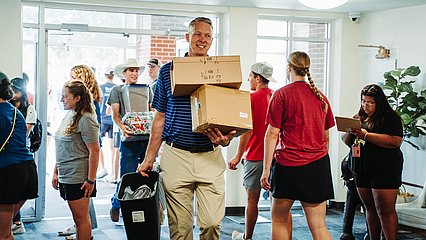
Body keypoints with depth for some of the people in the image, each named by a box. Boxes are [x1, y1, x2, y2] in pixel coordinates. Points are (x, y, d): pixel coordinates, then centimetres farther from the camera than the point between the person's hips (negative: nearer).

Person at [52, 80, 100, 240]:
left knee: (81, 218, -1)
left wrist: (91, 180, -19)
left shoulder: (85, 119, -14)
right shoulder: (68, 116, 13)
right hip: (65, 176, 8)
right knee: (78, 217, 15)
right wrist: (56, 172, 18)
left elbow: (94, 151, -17)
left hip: (78, 177, -8)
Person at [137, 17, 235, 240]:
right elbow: (160, 118, 10)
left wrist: (225, 138, -15)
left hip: (210, 157, 0)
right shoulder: (168, 71, 7)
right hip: (176, 156, 0)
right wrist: (149, 159, 6)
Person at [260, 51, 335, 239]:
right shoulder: (320, 96, 11)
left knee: (279, 219, 11)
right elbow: (326, 137, 16)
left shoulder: (282, 94, -4)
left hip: (289, 164, -4)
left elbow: (272, 134, -8)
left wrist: (266, 169, -7)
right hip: (318, 165, 4)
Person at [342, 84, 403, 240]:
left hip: (384, 170, -7)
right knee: (370, 208, 11)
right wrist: (351, 131, -7)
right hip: (362, 169, 7)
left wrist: (366, 135, -20)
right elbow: (347, 141, 17)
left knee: (385, 210, -7)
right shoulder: (360, 118, 16)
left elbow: (396, 141, -18)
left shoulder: (389, 117, -4)